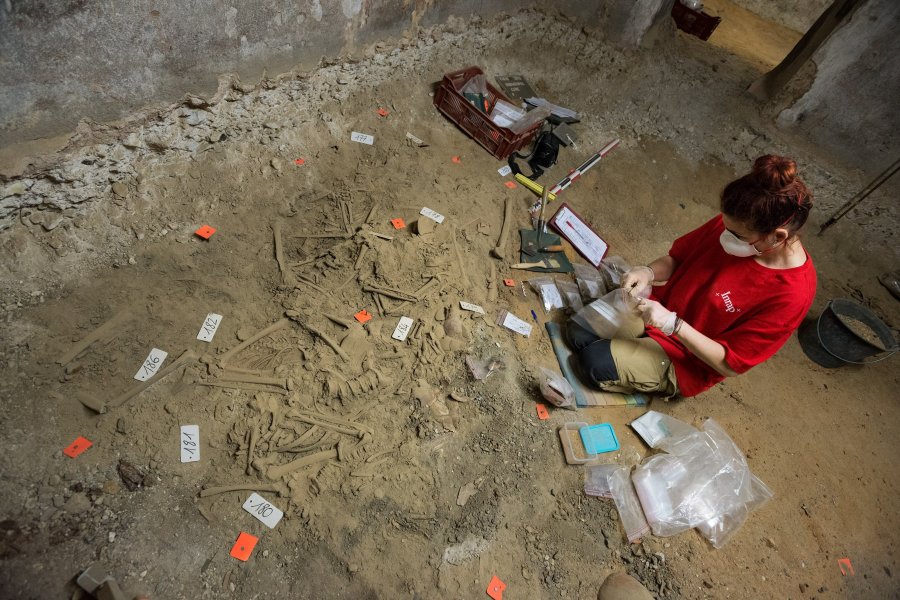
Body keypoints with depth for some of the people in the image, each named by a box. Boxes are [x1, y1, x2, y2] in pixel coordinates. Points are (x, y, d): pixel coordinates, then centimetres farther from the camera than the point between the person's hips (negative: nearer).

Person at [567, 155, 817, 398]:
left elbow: (730, 364, -20)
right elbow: (676, 258, 2)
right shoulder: (733, 224, -13)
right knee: (577, 331, -8)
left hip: (687, 360, -4)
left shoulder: (792, 295, -26)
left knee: (595, 362, -21)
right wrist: (648, 272, -20)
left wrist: (673, 324, -30)